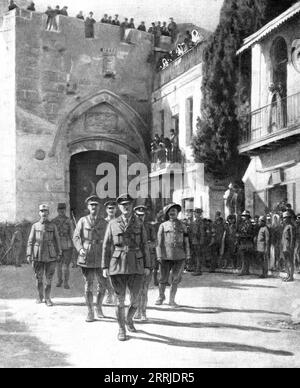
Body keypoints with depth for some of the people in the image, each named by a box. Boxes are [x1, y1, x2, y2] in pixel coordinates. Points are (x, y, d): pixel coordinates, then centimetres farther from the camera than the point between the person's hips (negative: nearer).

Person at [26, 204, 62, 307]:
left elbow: (57, 240, 7)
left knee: (49, 278, 0)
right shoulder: (35, 226, 5)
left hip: (50, 256, 0)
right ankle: (40, 296, 24)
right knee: (39, 278, 8)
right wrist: (29, 255, -4)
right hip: (38, 256, 0)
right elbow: (30, 241, 4)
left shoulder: (53, 226, 4)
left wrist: (59, 254, 2)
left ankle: (47, 298, 10)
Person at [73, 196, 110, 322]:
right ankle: (90, 312, 11)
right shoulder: (82, 221, 3)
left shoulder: (103, 223, 8)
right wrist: (80, 249, -19)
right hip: (86, 258, -2)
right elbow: (76, 237, -2)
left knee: (103, 285, 5)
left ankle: (98, 307, 28)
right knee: (88, 286, 1)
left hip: (100, 259, 2)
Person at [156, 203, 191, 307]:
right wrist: (159, 256, -4)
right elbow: (159, 242, 3)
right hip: (166, 256, -1)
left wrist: (187, 255, 6)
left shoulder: (182, 226, 13)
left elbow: (186, 241, 13)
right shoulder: (163, 226, 7)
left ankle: (172, 300, 13)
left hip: (179, 257, 1)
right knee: (163, 279, 5)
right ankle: (161, 296, 27)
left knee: (176, 279, 1)